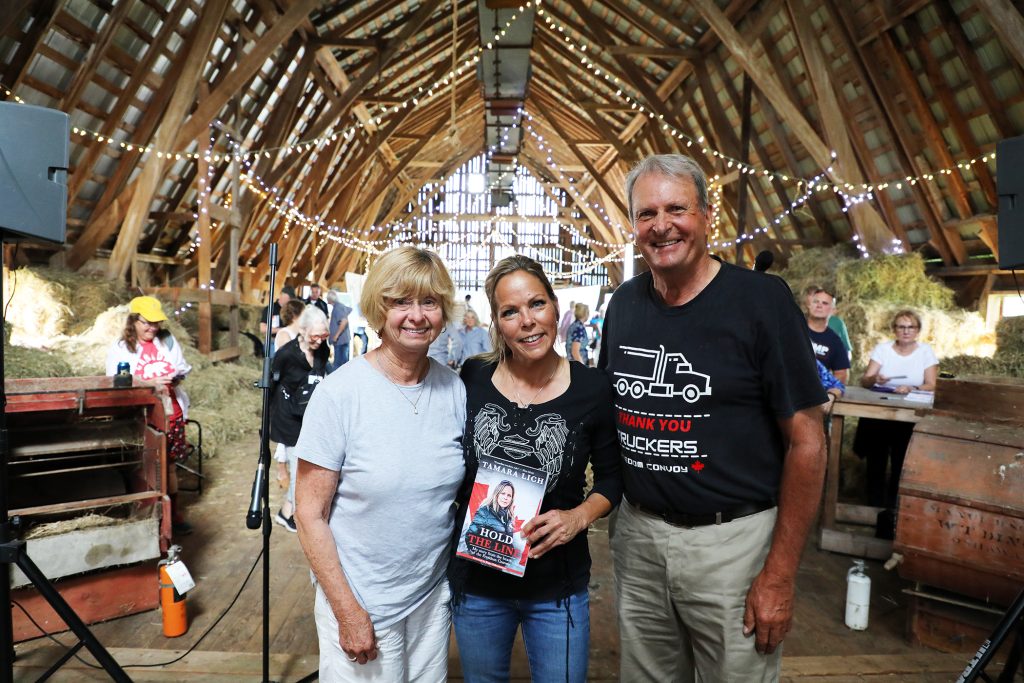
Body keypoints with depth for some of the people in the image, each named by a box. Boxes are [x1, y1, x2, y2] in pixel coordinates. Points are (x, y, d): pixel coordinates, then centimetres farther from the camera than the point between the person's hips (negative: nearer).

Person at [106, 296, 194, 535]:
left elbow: (183, 368, 14)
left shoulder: (168, 340, 9)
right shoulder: (119, 348, -2)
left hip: (171, 414, 3)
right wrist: (150, 383, -22)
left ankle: (174, 513, 20)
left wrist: (176, 378, -9)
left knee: (169, 463, 11)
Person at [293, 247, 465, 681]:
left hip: (435, 595, 4)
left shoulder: (455, 389, -6)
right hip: (360, 602, -3)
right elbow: (310, 515, -13)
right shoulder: (339, 393, -17)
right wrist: (348, 612, -13)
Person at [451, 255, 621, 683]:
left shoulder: (592, 387, -11)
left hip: (558, 586, -1)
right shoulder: (470, 379, -8)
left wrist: (579, 517, -16)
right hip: (475, 582, 2)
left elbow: (612, 476, 0)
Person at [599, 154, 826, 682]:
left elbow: (806, 441, -11)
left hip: (732, 539, -4)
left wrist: (780, 574, -12)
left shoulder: (760, 300, -13)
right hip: (637, 533, 5)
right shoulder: (624, 304, 3)